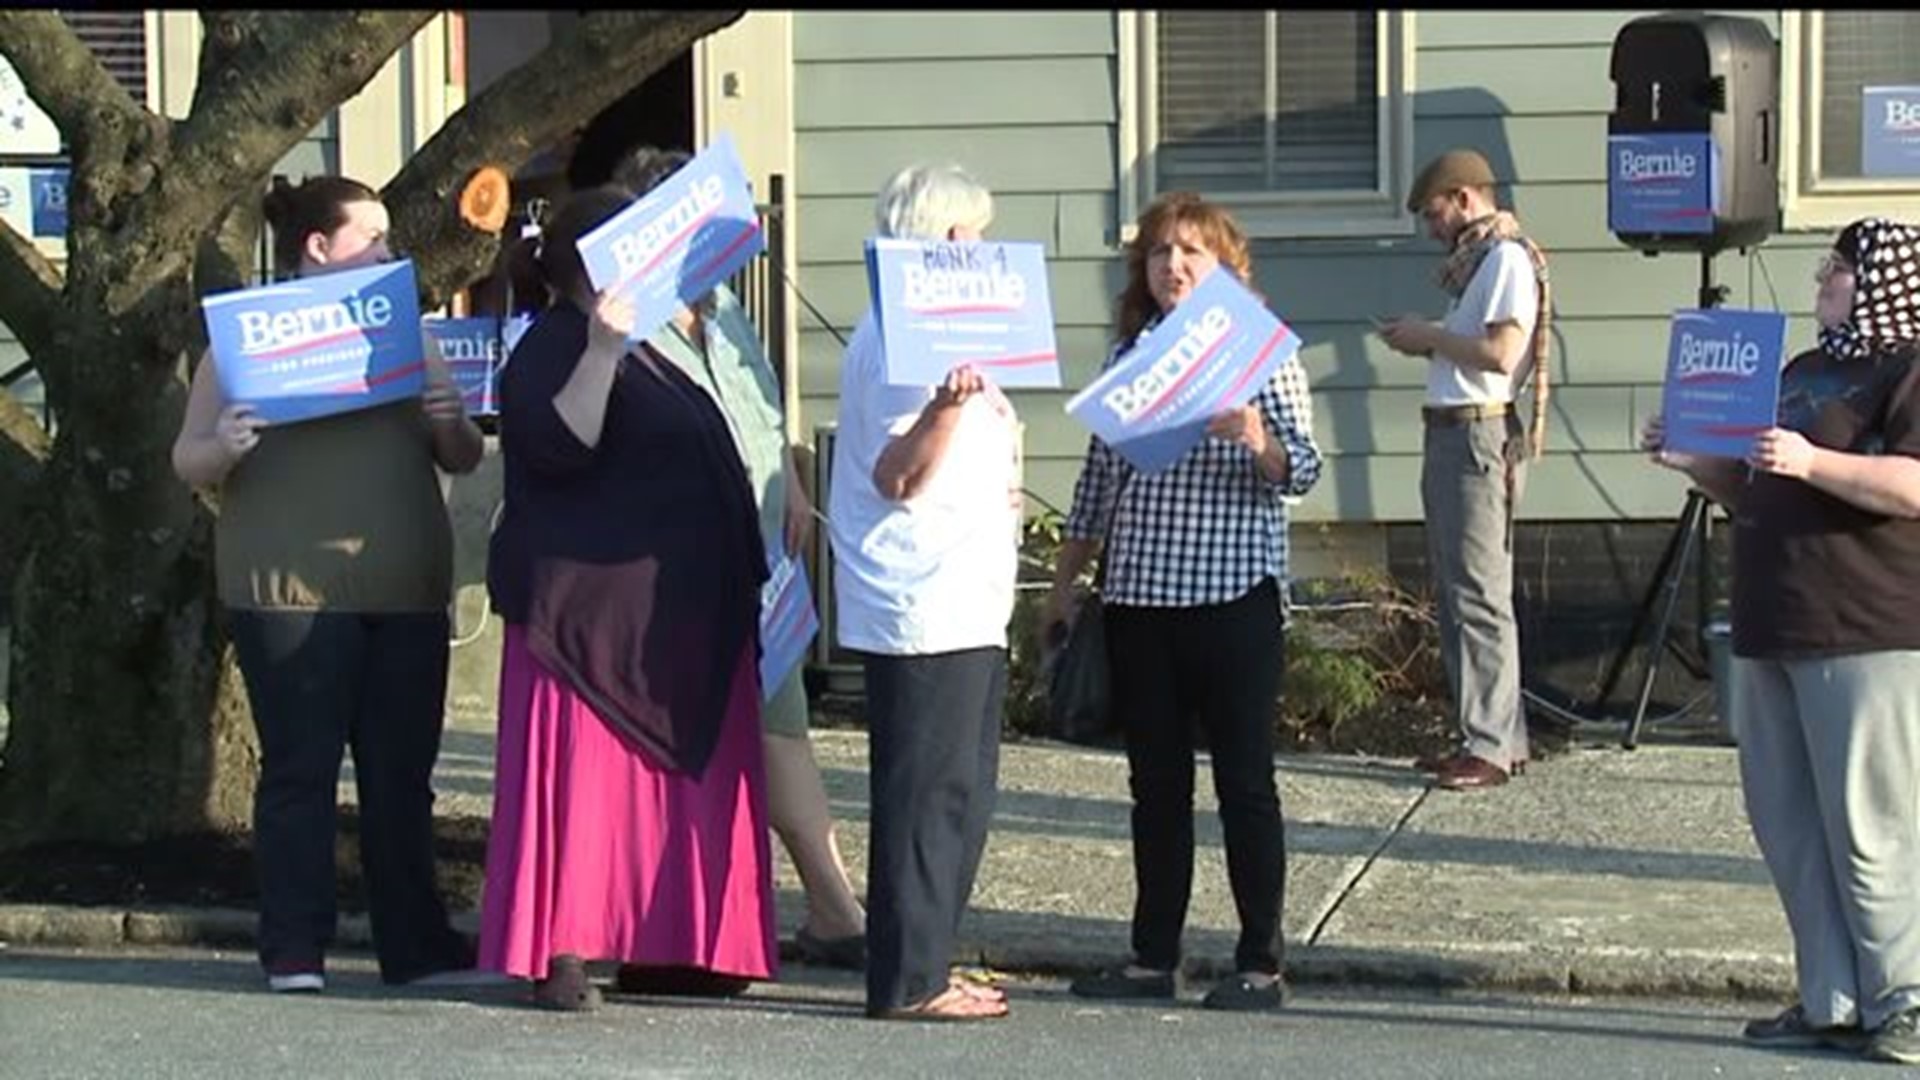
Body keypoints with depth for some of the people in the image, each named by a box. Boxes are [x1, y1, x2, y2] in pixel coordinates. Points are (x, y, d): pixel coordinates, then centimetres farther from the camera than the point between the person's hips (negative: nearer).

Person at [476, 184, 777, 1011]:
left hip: (670, 614, 10)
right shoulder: (553, 347, -8)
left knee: (676, 778, 9)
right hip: (594, 606, -10)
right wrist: (600, 351, -30)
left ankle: (659, 946, 14)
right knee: (583, 770, -10)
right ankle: (560, 954, -7)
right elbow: (559, 444, -24)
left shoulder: (634, 350, 21)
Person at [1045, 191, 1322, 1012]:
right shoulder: (1126, 356, 12)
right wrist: (1064, 583, 18)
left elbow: (1301, 472, -7)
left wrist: (1256, 439, -28)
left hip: (1234, 596, -5)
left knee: (1244, 781, -1)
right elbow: (1098, 479, 18)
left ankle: (1260, 964, 5)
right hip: (1138, 600, 5)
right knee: (1156, 784, 10)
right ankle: (1153, 957, 17)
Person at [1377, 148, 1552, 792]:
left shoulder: (1508, 258, -11)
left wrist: (1431, 337, -10)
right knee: (1455, 593, 13)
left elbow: (1501, 352, -22)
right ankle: (1493, 734, 19)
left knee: (1479, 596, -8)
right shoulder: (1474, 259, 18)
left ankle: (1491, 746, -5)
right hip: (1449, 432, 10)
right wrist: (1424, 344, 5)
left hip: (1479, 435, -10)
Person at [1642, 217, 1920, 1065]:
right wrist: (1693, 460, 11)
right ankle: (1830, 1003, 13)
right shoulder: (1802, 372, 22)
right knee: (1787, 827, 8)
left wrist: (1812, 462, -26)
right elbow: (1750, 493, 28)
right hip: (1771, 630, 9)